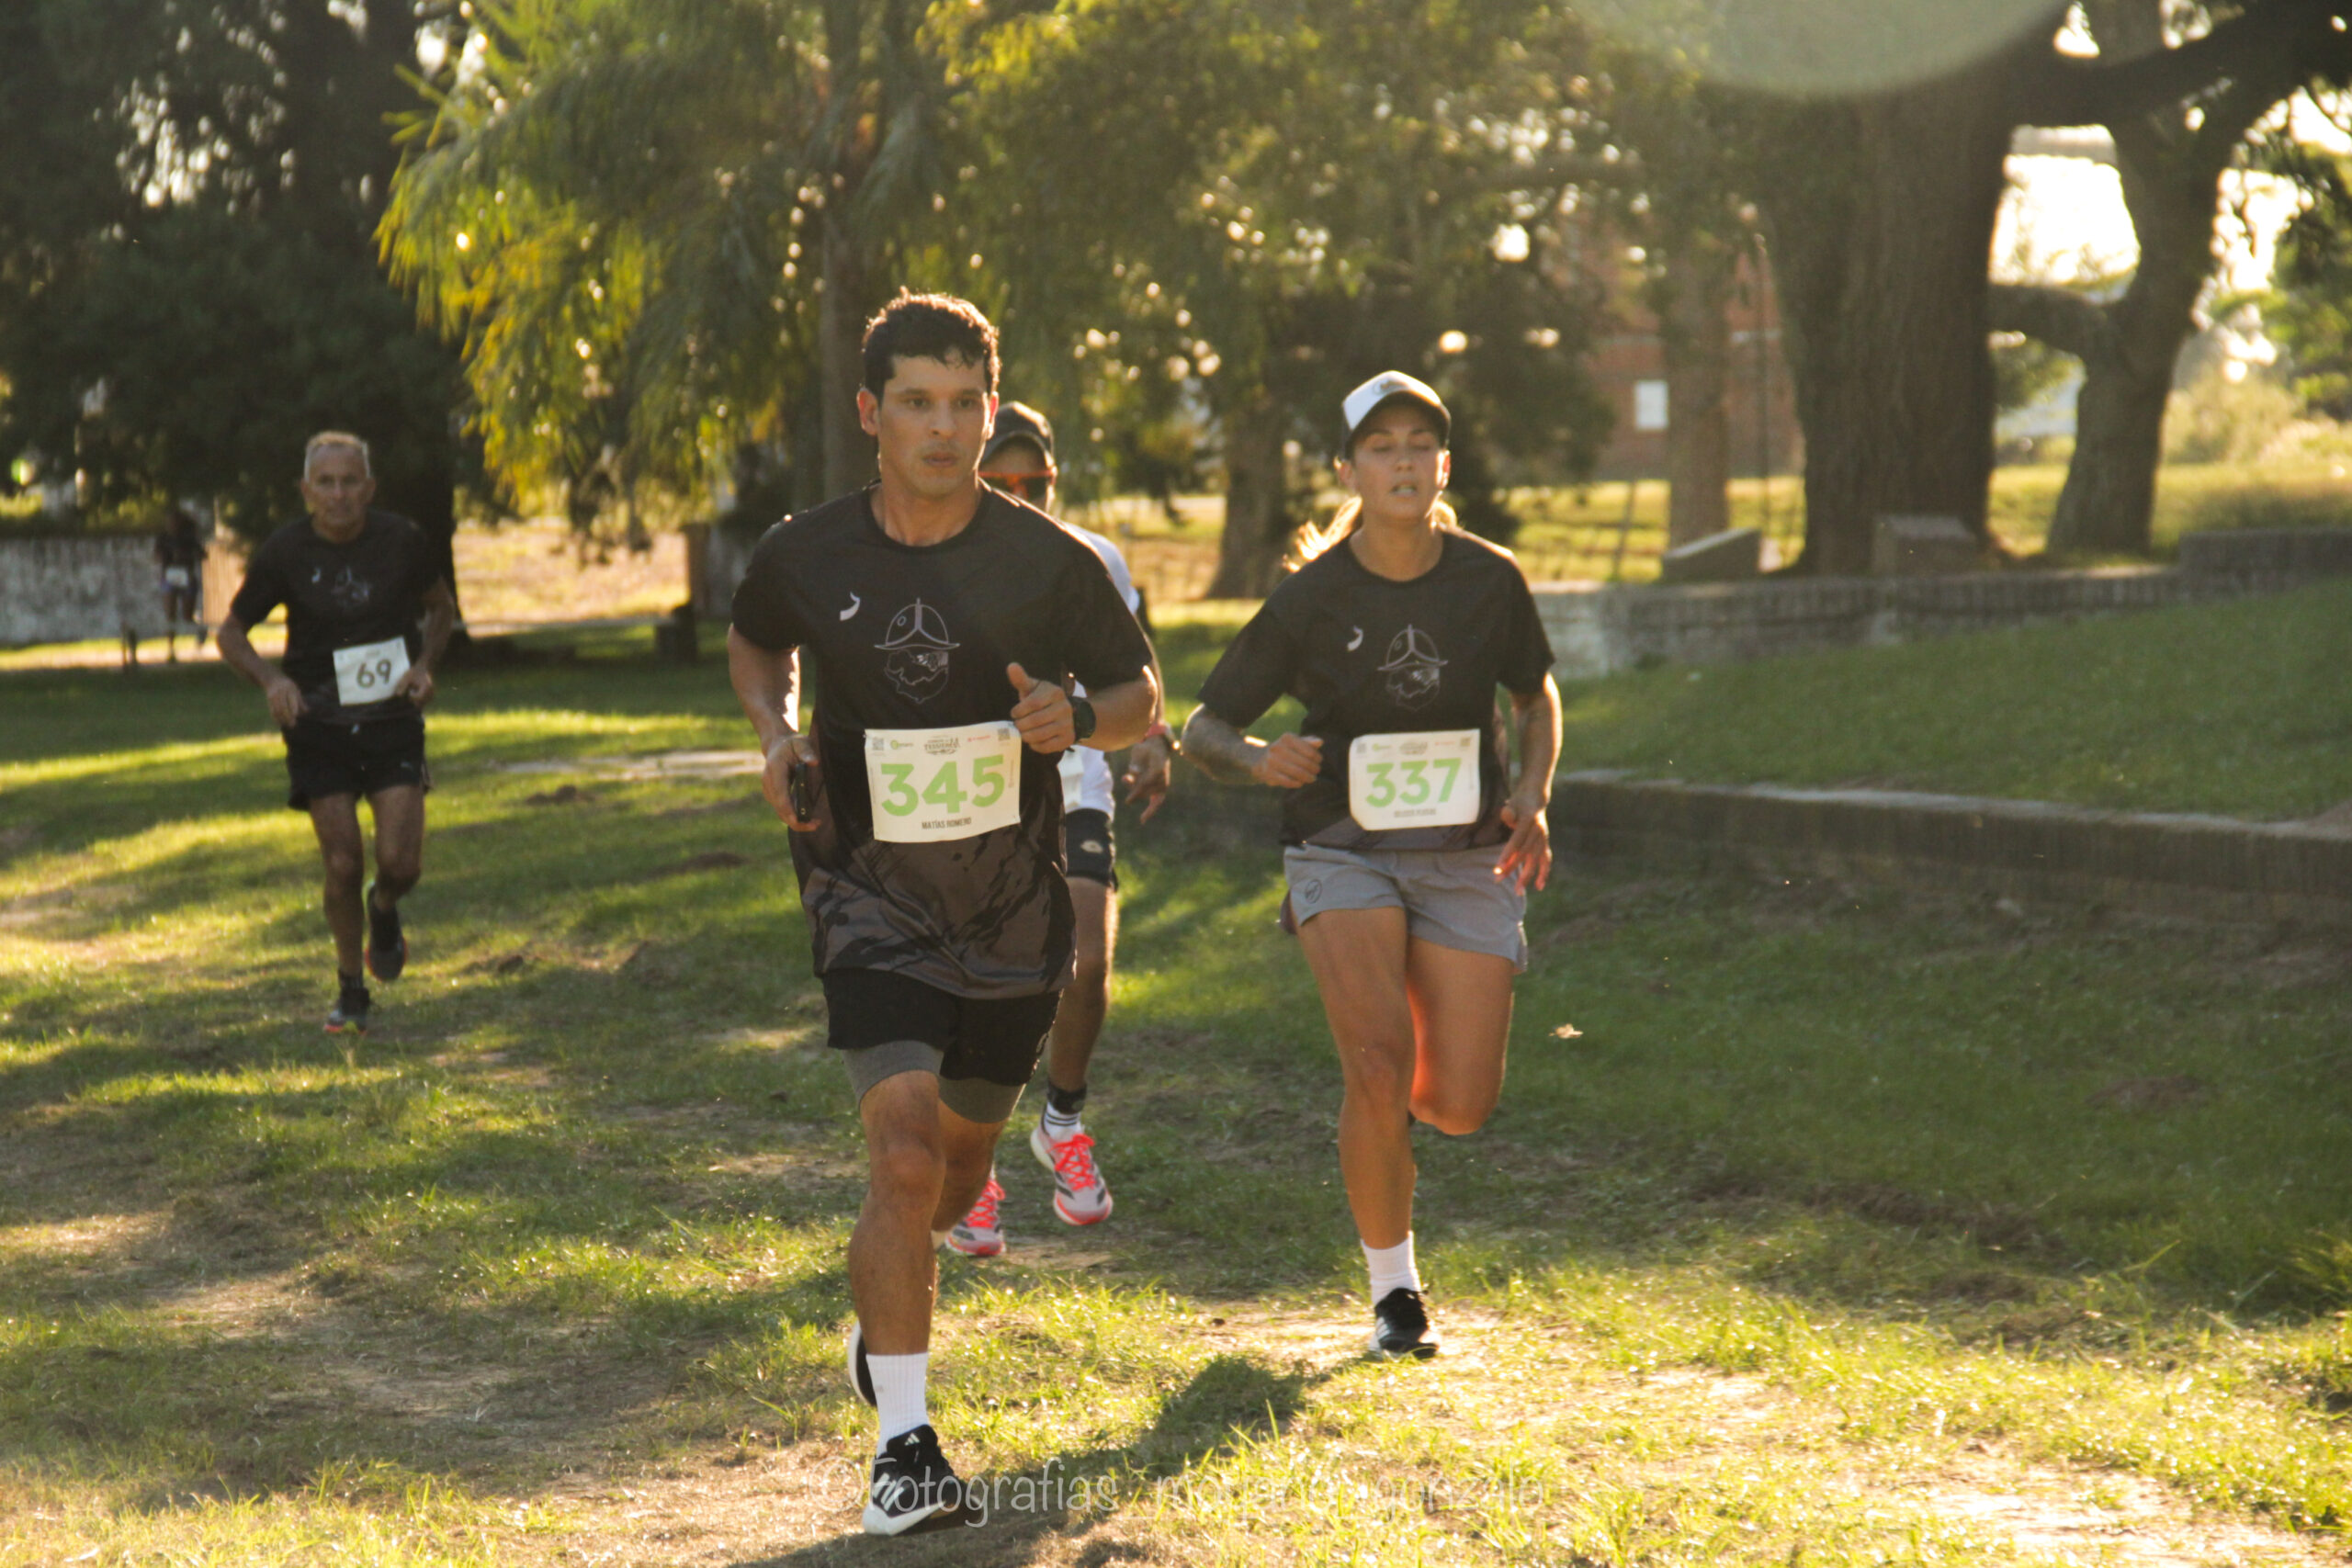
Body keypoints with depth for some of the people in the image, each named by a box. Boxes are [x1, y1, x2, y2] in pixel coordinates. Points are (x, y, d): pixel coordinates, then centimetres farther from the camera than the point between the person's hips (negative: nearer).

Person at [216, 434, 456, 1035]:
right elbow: (231, 632, 3)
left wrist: (425, 664, -6)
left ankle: (384, 910, 28)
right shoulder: (284, 552, -8)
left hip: (393, 720, 0)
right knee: (343, 865, -5)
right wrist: (271, 679, -16)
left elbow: (441, 606, 12)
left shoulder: (400, 540, -6)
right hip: (318, 726, 0)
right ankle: (350, 990, 17)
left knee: (400, 864, -10)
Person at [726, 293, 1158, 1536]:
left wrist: (1078, 718, -19)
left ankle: (881, 1312, 50)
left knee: (959, 1157, 17)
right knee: (904, 1154, -18)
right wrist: (779, 736, -2)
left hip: (1013, 909, 2)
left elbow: (1140, 696, 3)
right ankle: (903, 1443, -9)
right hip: (870, 897, -2)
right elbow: (754, 643, 18)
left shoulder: (1047, 560, -8)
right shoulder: (805, 557, -5)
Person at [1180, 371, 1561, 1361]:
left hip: (1465, 859, 2)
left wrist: (1532, 798, -2)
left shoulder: (1490, 580, -2)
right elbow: (1204, 728, -2)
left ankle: (1385, 1099, 35)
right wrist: (1260, 759, -24)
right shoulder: (1310, 599, -8)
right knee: (1378, 1062, -20)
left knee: (1461, 1106, -5)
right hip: (1343, 850, -2)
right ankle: (1393, 1293, 0)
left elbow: (1537, 694, 15)